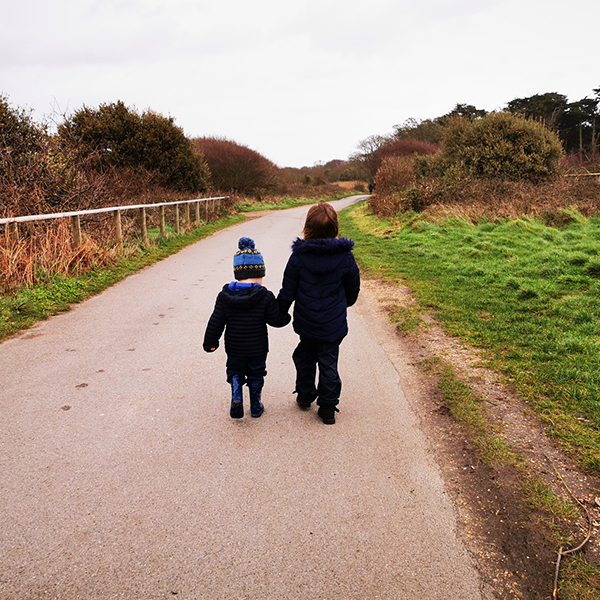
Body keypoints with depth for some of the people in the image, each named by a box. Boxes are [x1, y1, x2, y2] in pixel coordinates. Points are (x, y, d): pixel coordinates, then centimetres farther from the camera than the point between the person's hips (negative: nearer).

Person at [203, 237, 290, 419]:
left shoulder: (225, 295, -9)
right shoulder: (265, 297, -16)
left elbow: (216, 322, -5)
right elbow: (276, 320, -9)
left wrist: (210, 342, 7)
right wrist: (287, 317, 14)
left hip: (234, 348, 1)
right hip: (257, 349, -1)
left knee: (235, 372, 22)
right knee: (256, 375, 17)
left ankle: (236, 397, 1)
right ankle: (255, 407, 26)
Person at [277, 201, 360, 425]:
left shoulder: (298, 257, -13)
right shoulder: (345, 257, -10)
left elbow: (288, 292, -6)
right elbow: (353, 287, 4)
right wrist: (345, 303, 25)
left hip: (306, 322, 0)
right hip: (334, 324, 0)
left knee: (305, 356, 22)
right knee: (328, 363, 9)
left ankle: (305, 396, 36)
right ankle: (328, 407, 16)